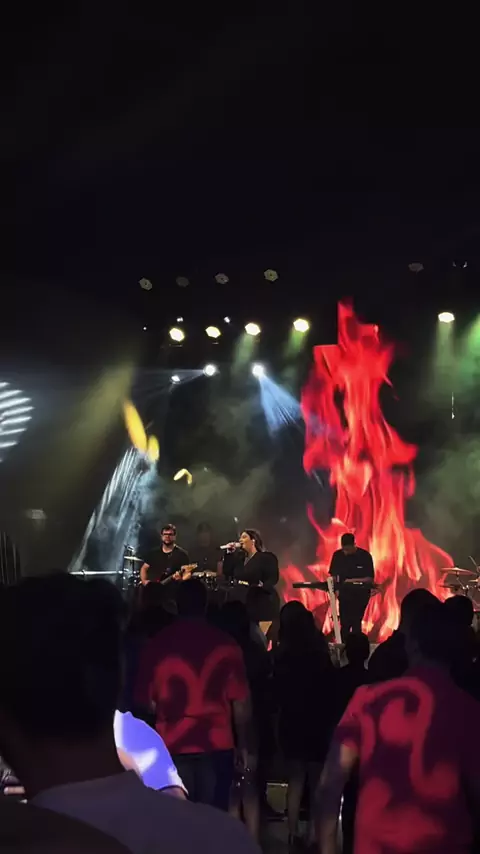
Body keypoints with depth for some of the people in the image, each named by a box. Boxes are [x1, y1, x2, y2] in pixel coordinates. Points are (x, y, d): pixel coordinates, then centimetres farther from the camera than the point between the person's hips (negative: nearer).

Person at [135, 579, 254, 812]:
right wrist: (245, 747, 7)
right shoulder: (225, 644, -2)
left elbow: (145, 699, 6)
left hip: (172, 745, 1)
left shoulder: (158, 644, 1)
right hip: (216, 744, -1)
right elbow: (240, 702, -2)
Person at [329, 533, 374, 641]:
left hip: (361, 594, -2)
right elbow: (333, 575, 4)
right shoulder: (337, 555, -2)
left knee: (356, 623, -2)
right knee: (344, 624, 0)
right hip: (344, 593, 2)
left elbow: (370, 578, -10)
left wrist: (353, 581, -23)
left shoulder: (365, 555, -10)